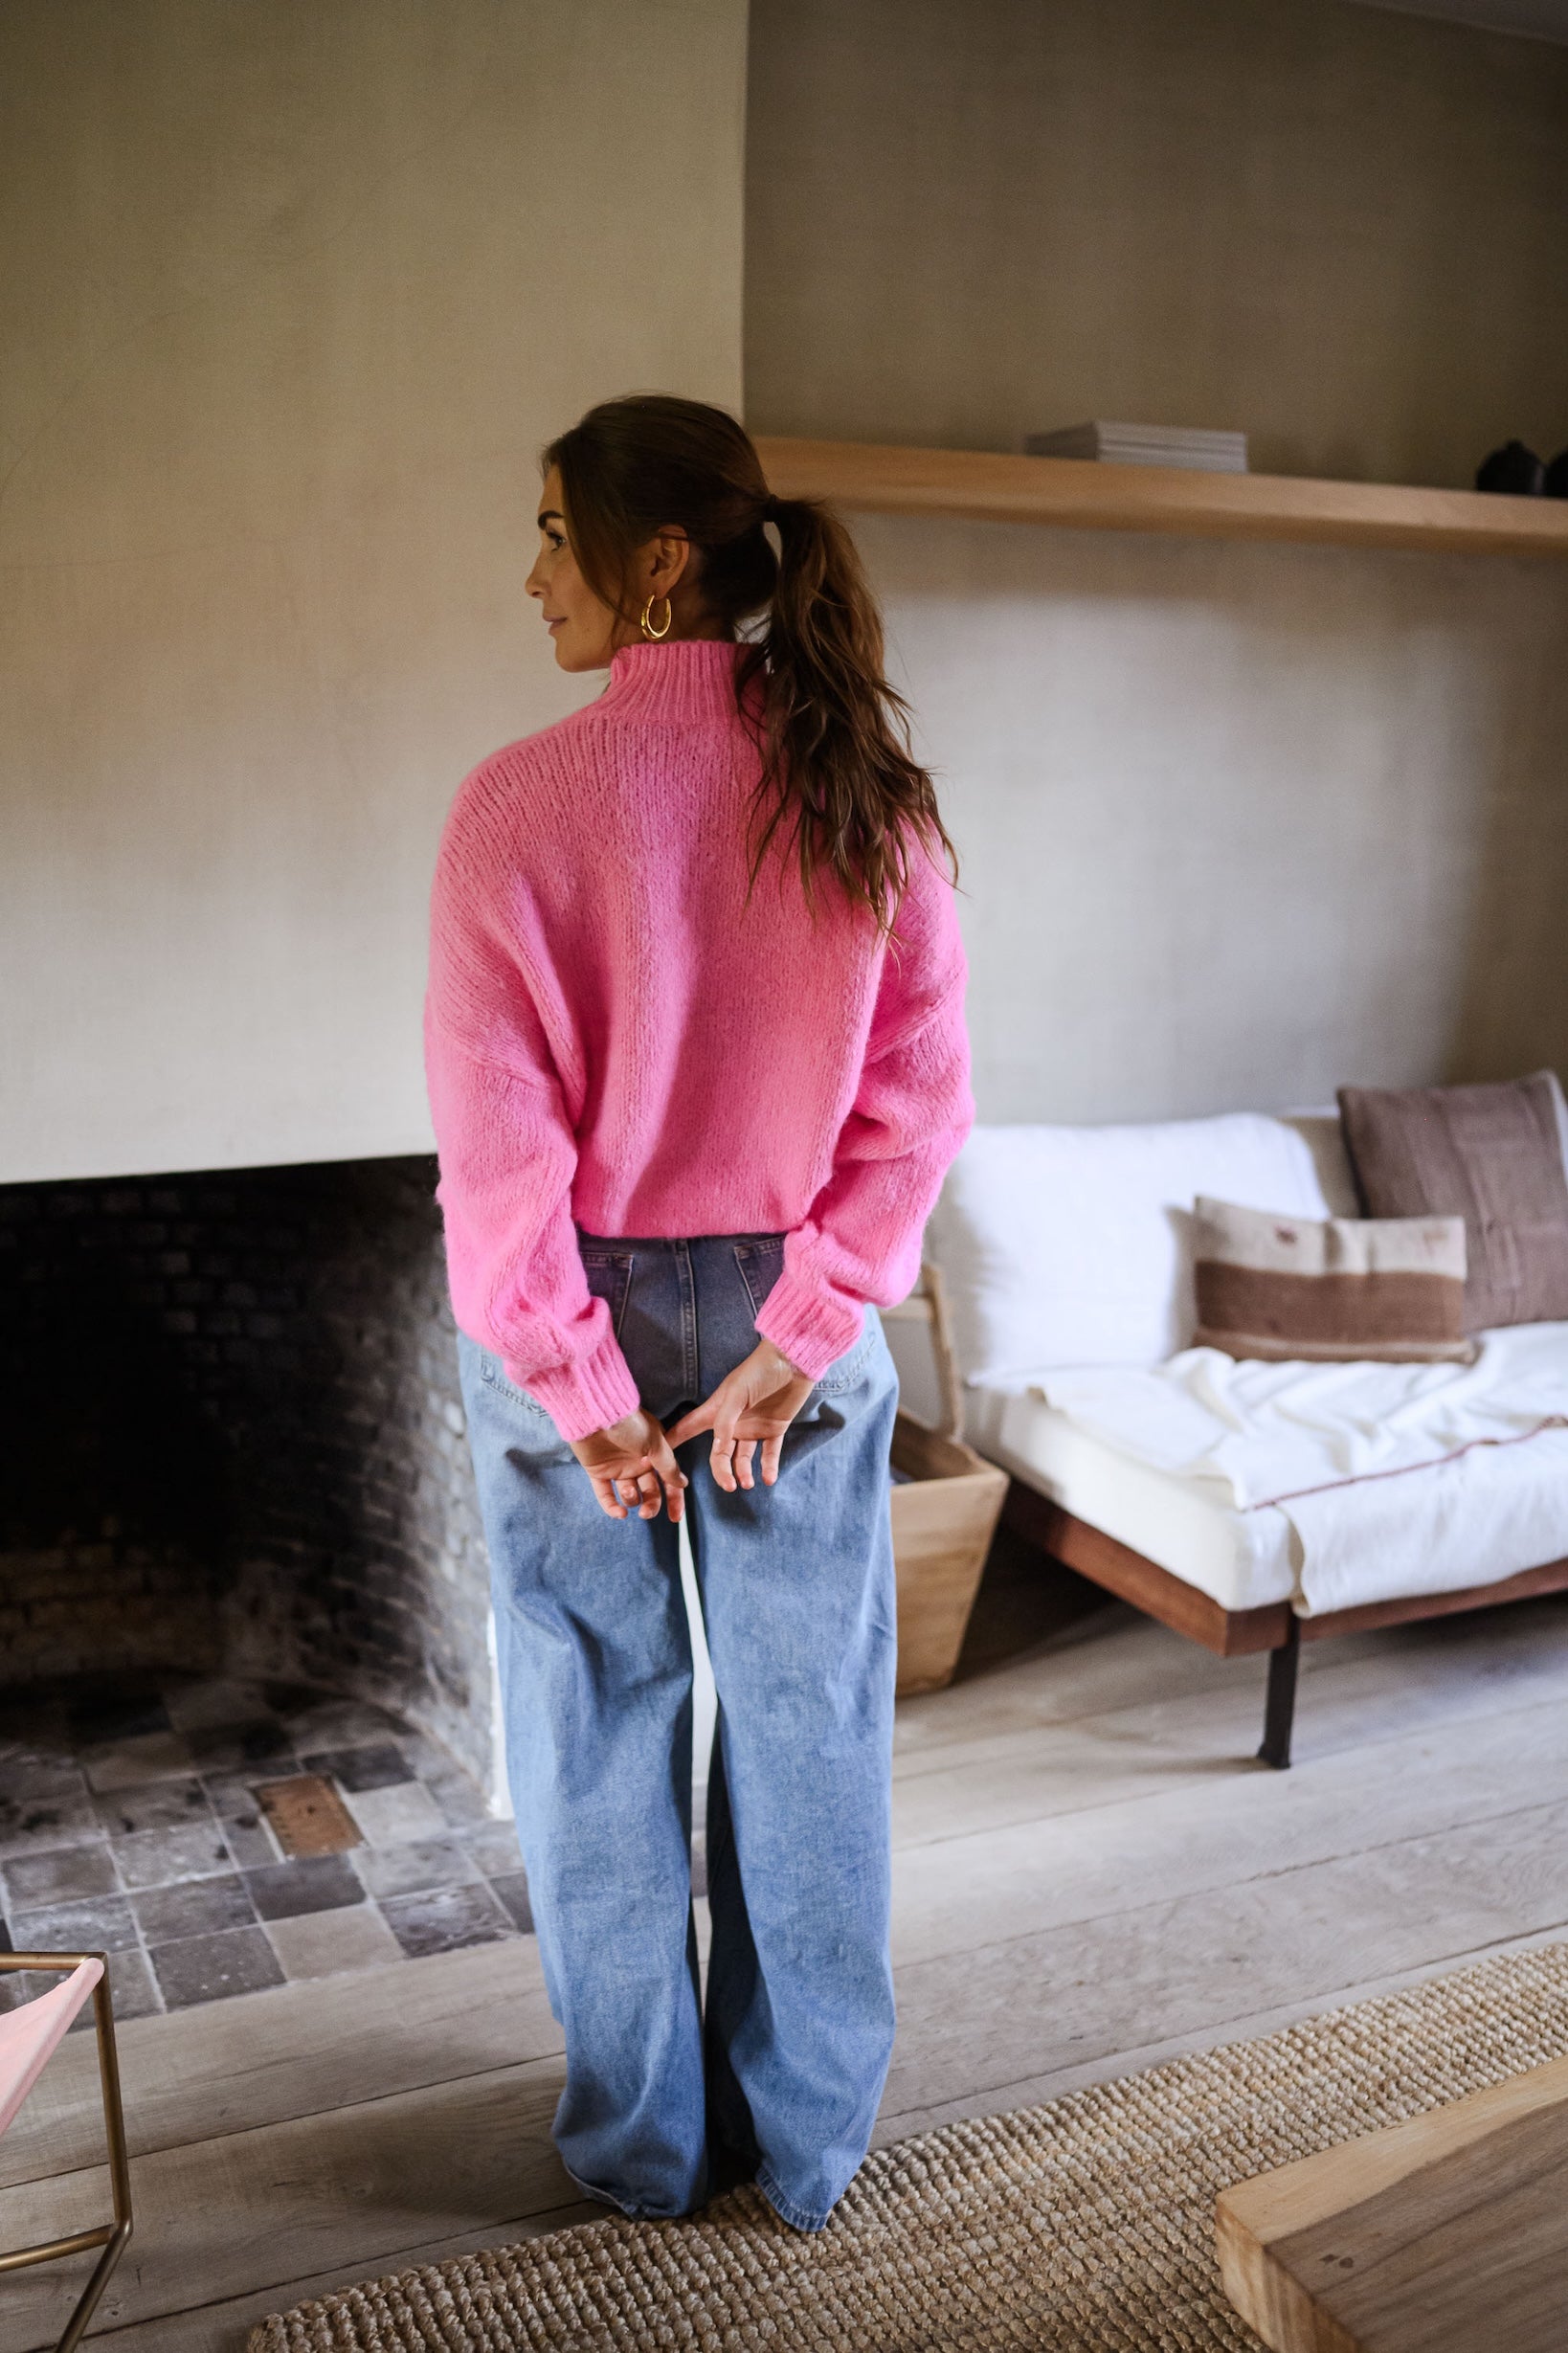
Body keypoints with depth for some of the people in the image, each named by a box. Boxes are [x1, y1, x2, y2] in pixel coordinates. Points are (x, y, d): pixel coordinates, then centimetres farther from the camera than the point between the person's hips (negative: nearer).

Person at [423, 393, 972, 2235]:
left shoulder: (523, 802, -15)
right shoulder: (872, 792, -4)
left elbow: (497, 1135, -16)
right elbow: (918, 1101, -7)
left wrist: (572, 1386, -9)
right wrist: (795, 1337, -5)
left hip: (581, 1320, -2)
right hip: (797, 1320, 3)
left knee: (604, 1740, 15)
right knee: (807, 1736, 16)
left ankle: (645, 2146, 35)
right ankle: (809, 2146, 35)